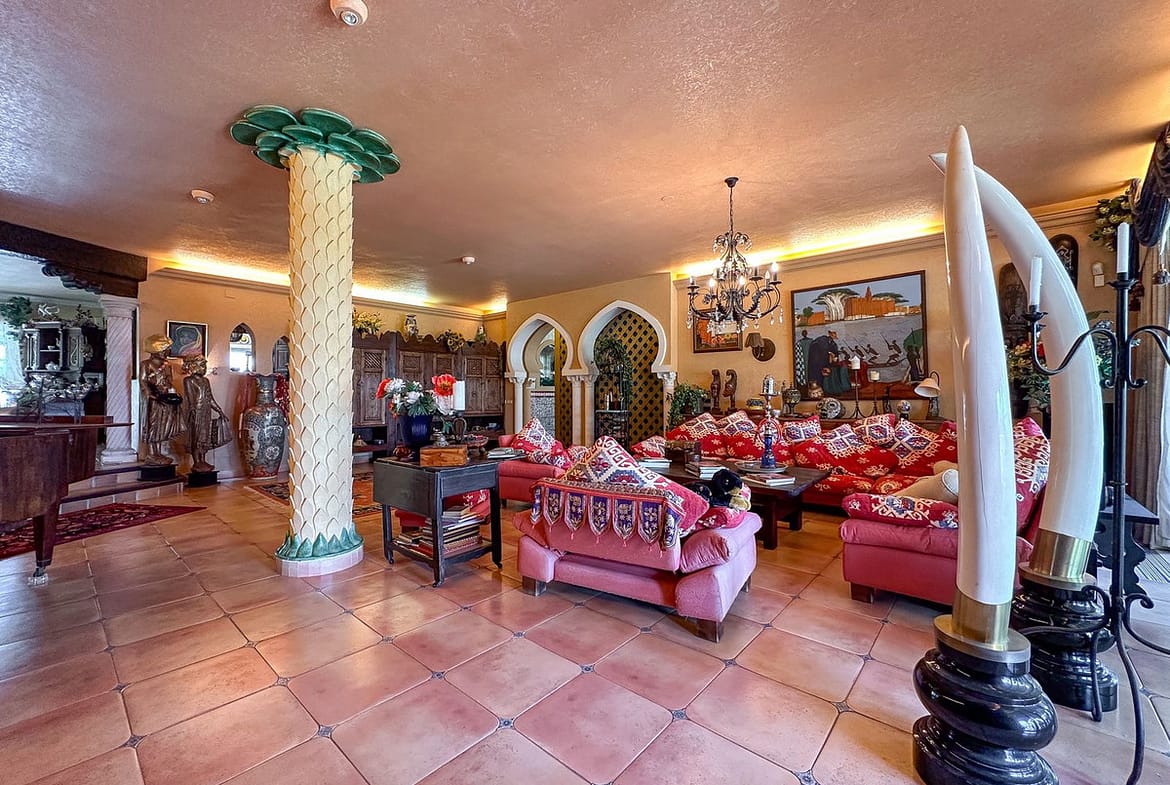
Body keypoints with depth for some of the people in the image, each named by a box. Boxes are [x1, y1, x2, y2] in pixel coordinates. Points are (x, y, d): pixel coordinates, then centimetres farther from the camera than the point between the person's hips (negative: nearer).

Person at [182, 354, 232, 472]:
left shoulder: (205, 380, 13)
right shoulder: (189, 380, -7)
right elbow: (191, 399, -14)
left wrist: (220, 411, 16)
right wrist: (194, 413, -22)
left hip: (207, 412, 7)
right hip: (196, 412, -7)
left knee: (205, 437, 11)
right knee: (196, 438, -1)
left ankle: (203, 461, 19)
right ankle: (196, 464, 6)